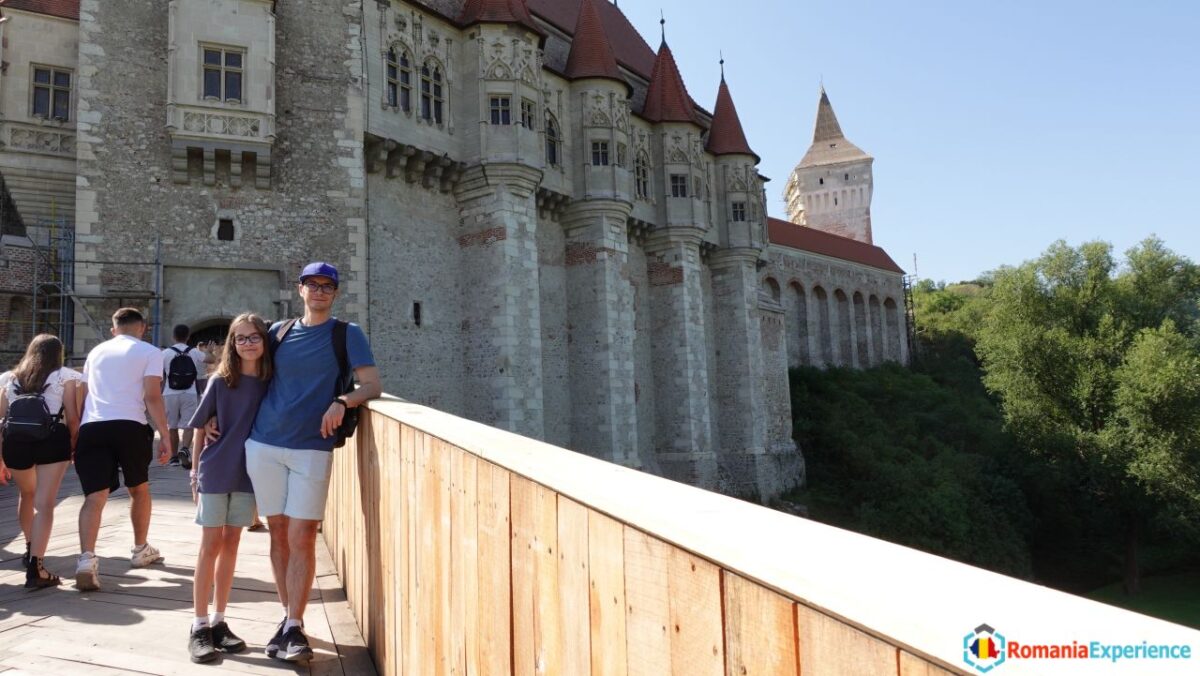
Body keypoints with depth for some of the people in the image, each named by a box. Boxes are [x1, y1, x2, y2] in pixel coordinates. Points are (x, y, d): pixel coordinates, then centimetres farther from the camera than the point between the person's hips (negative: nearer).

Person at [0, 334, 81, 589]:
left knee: (27, 495, 27)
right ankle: (35, 568, -13)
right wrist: (75, 444, 12)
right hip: (52, 440, -4)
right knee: (44, 503, -5)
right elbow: (72, 417, -2)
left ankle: (30, 549, 43)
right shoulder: (64, 376, 9)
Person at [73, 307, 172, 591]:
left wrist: (76, 434, 30)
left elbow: (82, 394, 23)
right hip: (129, 425, -3)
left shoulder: (96, 351, 23)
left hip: (91, 427, 3)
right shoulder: (149, 352, 8)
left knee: (95, 496, -4)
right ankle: (140, 550, 32)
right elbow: (152, 397, -3)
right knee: (139, 489, 19)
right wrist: (165, 436, -3)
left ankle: (86, 560, -23)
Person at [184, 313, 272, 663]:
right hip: (215, 473, -2)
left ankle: (218, 621, 20)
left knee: (231, 545, 10)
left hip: (248, 474, 2)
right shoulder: (220, 381, -5)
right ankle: (200, 626, 10)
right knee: (210, 546, 2)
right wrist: (196, 471, 2)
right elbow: (199, 429, 1)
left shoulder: (271, 383, -1)